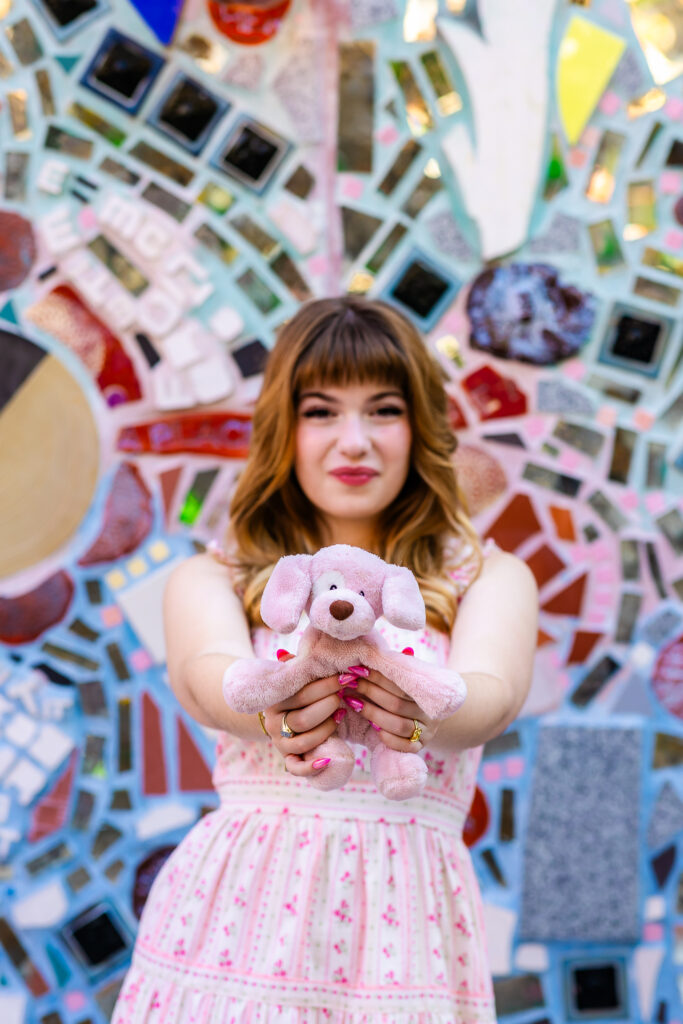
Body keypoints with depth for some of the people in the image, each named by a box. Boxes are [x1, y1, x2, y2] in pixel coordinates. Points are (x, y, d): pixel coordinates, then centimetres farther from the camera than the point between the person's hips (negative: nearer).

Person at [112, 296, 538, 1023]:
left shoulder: (490, 577, 10)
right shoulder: (209, 579, 10)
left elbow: (493, 691, -12)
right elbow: (205, 675, -13)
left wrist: (430, 710, -35)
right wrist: (272, 711, -36)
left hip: (405, 927, 0)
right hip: (240, 917, 0)